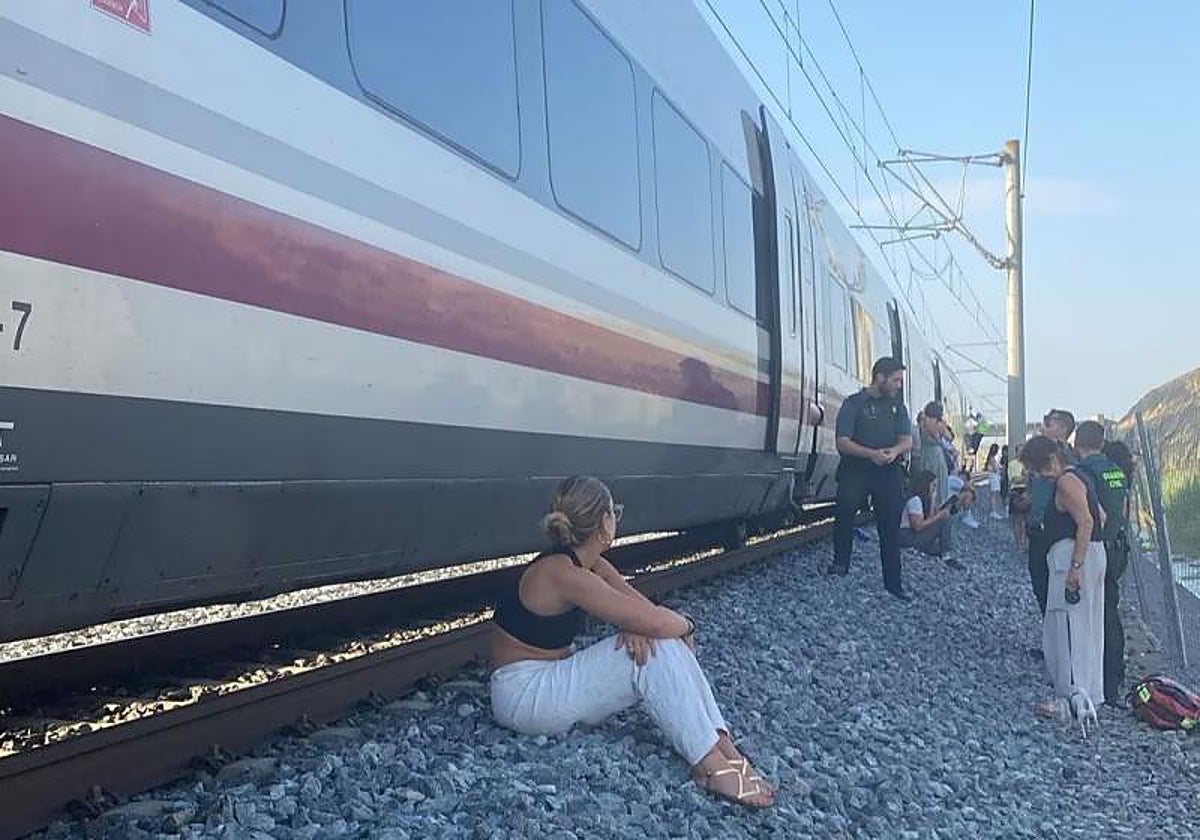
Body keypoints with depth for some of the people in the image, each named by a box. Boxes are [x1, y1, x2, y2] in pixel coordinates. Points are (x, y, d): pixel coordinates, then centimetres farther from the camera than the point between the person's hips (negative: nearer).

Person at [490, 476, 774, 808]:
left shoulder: (591, 565, 4)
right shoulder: (562, 574, -27)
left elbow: (644, 608, 2)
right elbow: (654, 622, -30)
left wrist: (636, 626, -22)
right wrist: (686, 625, -9)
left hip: (554, 674, 9)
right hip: (522, 693, -9)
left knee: (655, 643, -7)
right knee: (656, 649, -22)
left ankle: (723, 745, -12)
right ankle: (712, 767, -18)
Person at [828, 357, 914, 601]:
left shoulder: (898, 406, 15)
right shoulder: (854, 404, 1)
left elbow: (907, 441, 8)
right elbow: (843, 443, -7)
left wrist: (894, 451, -16)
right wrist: (872, 454, -23)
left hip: (888, 472, 4)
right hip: (856, 469, -4)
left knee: (891, 527, 6)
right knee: (845, 506, -31)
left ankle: (893, 582, 15)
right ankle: (840, 561, -18)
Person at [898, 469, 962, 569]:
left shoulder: (923, 498, 9)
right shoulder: (914, 500, -21)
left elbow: (929, 518, 1)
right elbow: (918, 526, -25)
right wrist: (939, 516, -19)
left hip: (913, 532, 10)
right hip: (907, 537, -10)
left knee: (947, 518, 9)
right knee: (944, 521, -18)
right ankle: (946, 556, -13)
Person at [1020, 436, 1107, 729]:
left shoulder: (1065, 482, -12)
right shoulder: (1077, 477, 19)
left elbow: (1086, 522, -22)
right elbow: (1100, 516, 23)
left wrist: (1075, 566, -25)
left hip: (1072, 554, -11)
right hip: (1093, 554, 11)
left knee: (1067, 627, -9)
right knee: (1087, 629, 13)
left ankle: (1074, 697, -13)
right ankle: (1088, 695, 18)